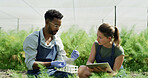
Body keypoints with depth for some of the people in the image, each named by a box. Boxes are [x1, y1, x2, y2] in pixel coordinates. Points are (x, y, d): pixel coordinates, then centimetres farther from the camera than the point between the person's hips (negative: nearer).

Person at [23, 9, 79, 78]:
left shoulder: (57, 40, 12)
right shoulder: (32, 38, -7)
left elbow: (62, 59, 14)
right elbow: (30, 63, -15)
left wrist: (71, 59, -9)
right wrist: (51, 64, -25)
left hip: (52, 72, 6)